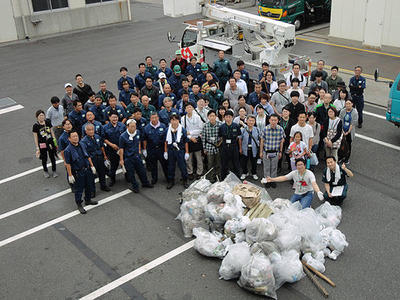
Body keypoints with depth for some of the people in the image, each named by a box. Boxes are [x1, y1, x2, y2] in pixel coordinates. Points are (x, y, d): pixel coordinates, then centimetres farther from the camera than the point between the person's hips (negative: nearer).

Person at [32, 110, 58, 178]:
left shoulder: (48, 122, -2)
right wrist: (37, 148, -8)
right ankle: (45, 171, 36)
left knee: (52, 157, 12)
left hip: (50, 142, 2)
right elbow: (35, 138, -7)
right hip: (42, 144, -2)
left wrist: (55, 142, 6)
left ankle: (54, 171, 32)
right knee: (44, 159, 12)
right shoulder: (35, 126, -12)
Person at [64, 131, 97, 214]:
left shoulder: (81, 145, 3)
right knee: (79, 189, 5)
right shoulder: (68, 150, -17)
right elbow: (68, 164, -15)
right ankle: (79, 205, 21)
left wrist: (92, 166, 12)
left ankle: (88, 200, 40)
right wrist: (70, 175, -16)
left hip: (87, 169, 7)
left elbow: (88, 157, 13)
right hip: (78, 173, -6)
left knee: (89, 186, 20)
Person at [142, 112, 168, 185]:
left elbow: (166, 139, 0)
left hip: (161, 148, -1)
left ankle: (168, 177, 22)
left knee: (165, 163, 7)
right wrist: (144, 149, 5)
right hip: (151, 150, 1)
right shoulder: (147, 128, -3)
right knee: (152, 165, 11)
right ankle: (154, 178, 27)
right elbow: (144, 140, 5)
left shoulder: (163, 126, -5)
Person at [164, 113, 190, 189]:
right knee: (171, 166, 11)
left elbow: (186, 142, 0)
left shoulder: (182, 130, -5)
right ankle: (171, 181, 25)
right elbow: (166, 142, 8)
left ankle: (185, 181, 20)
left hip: (180, 150, -2)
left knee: (182, 166, 4)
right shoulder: (167, 130, 0)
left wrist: (187, 152, -2)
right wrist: (165, 152, 6)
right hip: (171, 150, 2)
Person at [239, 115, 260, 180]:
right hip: (245, 149, 0)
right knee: (244, 162, 11)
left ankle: (254, 174, 33)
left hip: (254, 149, 0)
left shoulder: (257, 129, -2)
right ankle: (245, 173, 34)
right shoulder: (243, 130, -5)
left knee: (254, 162, 13)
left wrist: (258, 145, 0)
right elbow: (240, 139, 0)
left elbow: (259, 139, 6)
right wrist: (240, 148, -2)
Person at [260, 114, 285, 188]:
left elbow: (281, 141, 2)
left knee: (274, 167, 12)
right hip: (266, 151, -1)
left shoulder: (280, 129, -10)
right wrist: (261, 152, 1)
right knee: (266, 167, 10)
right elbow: (262, 141, -2)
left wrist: (280, 152, 6)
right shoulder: (265, 129, -12)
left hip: (275, 152, 1)